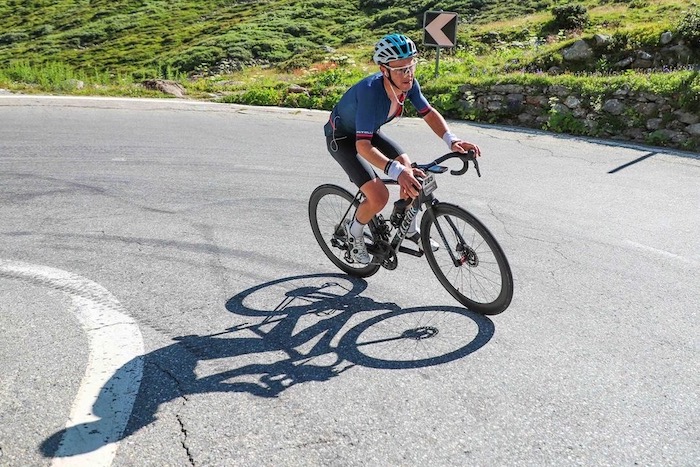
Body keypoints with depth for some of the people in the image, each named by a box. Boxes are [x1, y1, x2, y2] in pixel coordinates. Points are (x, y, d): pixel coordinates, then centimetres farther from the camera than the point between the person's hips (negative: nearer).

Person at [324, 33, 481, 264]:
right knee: (379, 196, -20)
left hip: (369, 132, 7)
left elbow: (429, 113, -7)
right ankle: (354, 230, 11)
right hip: (342, 138, -7)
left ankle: (409, 230, 23)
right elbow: (363, 146, -44)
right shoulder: (370, 91, -39)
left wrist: (452, 140, -24)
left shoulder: (408, 83, -20)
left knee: (410, 172, 0)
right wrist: (397, 171, -57)